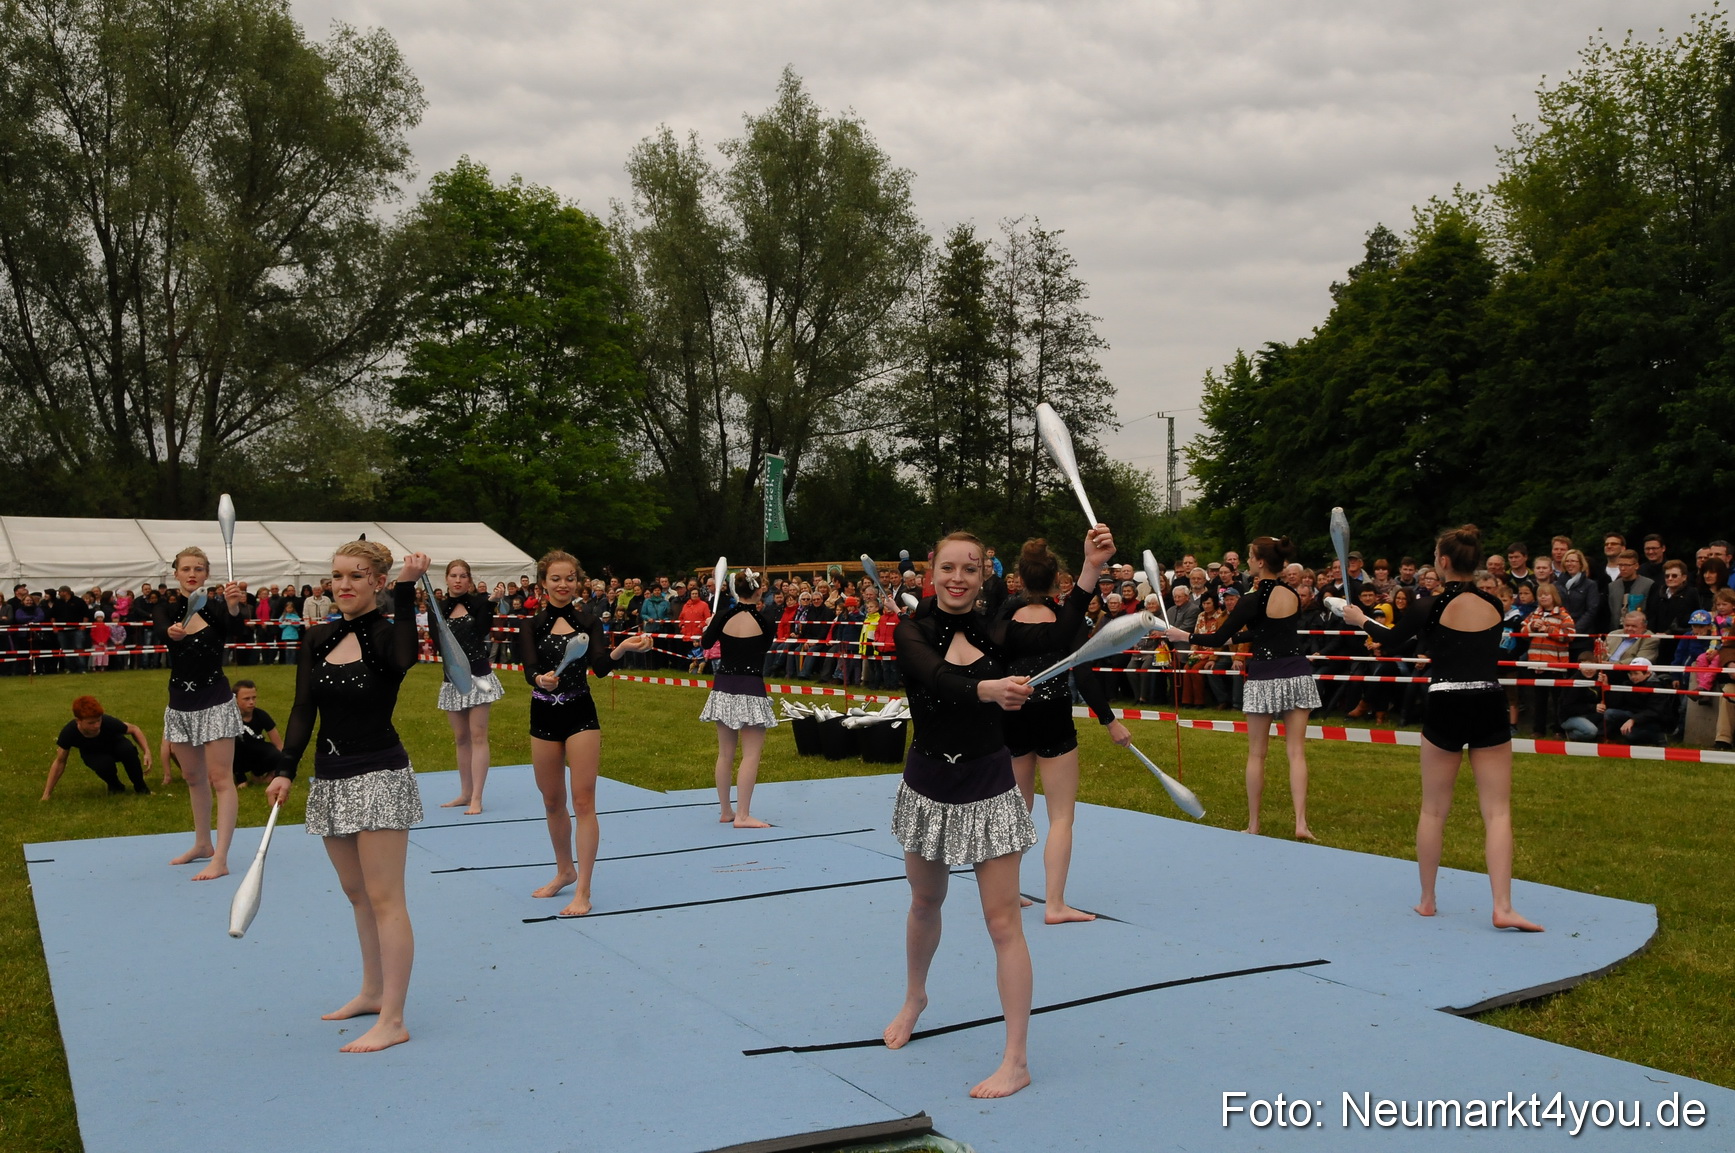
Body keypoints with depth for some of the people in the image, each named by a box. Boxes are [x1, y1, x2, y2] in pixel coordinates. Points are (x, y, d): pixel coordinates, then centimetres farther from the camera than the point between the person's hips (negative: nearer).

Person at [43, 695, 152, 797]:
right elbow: (60, 762, -19)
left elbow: (134, 729, -16)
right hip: (93, 754, 0)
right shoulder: (69, 732, -34)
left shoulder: (108, 722, -36)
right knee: (104, 764, -37)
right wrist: (47, 794, -16)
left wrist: (147, 752, -28)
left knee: (128, 749, -35)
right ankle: (114, 787, -1)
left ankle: (140, 787, -9)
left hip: (114, 744, 1)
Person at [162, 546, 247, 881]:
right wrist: (172, 633, -44)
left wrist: (234, 608, -49)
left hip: (215, 703, -5)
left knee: (220, 779, -7)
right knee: (193, 777, 18)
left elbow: (240, 634, -28)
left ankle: (220, 859, -9)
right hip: (180, 705, 5)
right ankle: (202, 844, 33)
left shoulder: (216, 607, -8)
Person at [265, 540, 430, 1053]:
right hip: (330, 778, 7)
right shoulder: (318, 639, 7)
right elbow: (303, 711, 3)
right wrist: (287, 771, -7)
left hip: (380, 777, -7)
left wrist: (407, 588, -32)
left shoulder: (386, 632, -10)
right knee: (357, 894, 18)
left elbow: (405, 658, -35)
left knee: (383, 899, -4)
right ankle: (373, 992, 33)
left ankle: (392, 1021, 1)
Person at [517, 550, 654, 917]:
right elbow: (529, 669, -15)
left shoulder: (588, 622, -1)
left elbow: (600, 667, -15)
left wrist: (621, 649, -35)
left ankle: (583, 891, -3)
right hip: (544, 717, 2)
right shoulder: (532, 626, 1)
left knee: (583, 802, -6)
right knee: (552, 802, 14)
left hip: (581, 715, -2)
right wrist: (541, 679, -38)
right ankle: (565, 870, 36)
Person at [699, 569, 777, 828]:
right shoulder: (763, 620, -10)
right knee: (751, 753, -1)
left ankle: (725, 811, 21)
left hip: (723, 687, 4)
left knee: (725, 753, 13)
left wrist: (709, 625, 29)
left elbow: (705, 643, 10)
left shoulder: (724, 616, -4)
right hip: (751, 690, -4)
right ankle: (742, 815, -5)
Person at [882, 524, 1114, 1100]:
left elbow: (1060, 635, -22)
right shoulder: (913, 630, -9)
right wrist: (988, 690, -50)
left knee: (1003, 922, -3)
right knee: (925, 903, 21)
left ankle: (1017, 1060, 3)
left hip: (988, 788, -1)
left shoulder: (998, 634, -3)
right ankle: (915, 999, 49)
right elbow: (937, 676, -30)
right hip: (929, 785, 1)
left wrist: (1090, 570, -32)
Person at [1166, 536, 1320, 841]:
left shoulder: (1253, 601, -12)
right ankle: (1301, 823, -5)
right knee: (1296, 751, 3)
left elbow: (1219, 638, -11)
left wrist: (1183, 636, 1)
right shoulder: (1293, 596, 5)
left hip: (1264, 678, -4)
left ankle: (1253, 824, 13)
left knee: (1256, 753, 7)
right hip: (1297, 675, 4)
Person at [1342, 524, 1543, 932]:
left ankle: (1427, 900, 22)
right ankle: (1502, 907, -7)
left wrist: (1360, 619, 29)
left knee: (1433, 810, 12)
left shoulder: (1429, 607, -5)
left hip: (1445, 709, -2)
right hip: (1489, 708, 2)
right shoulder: (1494, 606, 5)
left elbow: (1391, 639, 12)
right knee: (1497, 811, 2)